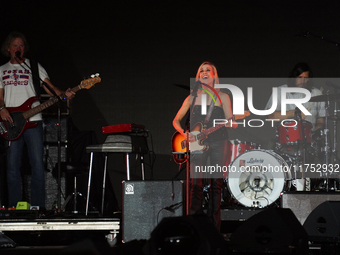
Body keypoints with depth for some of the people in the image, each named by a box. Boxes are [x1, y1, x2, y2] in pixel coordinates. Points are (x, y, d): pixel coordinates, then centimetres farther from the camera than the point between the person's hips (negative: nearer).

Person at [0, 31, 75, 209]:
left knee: (37, 164, -7)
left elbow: (48, 86, 1)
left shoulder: (33, 66, 10)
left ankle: (38, 206, -3)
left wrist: (63, 94, -18)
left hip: (33, 121, -2)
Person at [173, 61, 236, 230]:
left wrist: (232, 123, -19)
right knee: (196, 183, -10)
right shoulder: (192, 98, 11)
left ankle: (213, 226, 4)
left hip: (218, 142, 0)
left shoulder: (223, 97, 10)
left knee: (216, 183, -1)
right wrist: (185, 133, -3)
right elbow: (176, 121, 15)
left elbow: (229, 121, 5)